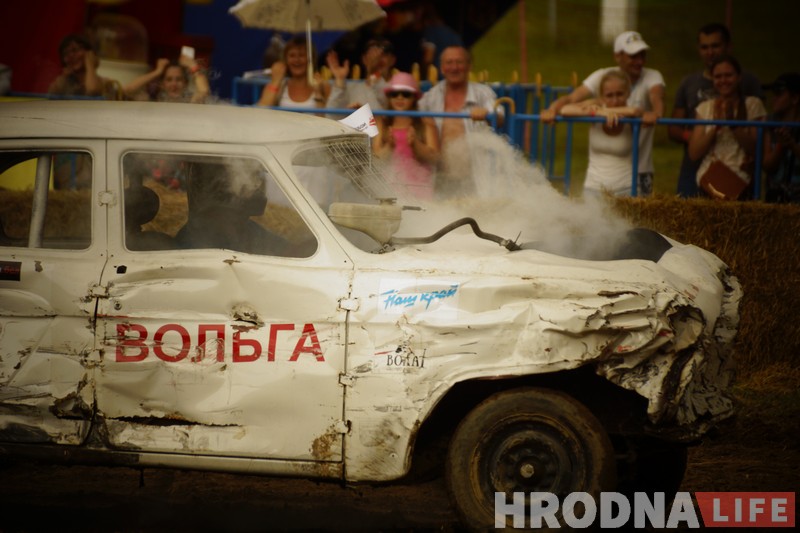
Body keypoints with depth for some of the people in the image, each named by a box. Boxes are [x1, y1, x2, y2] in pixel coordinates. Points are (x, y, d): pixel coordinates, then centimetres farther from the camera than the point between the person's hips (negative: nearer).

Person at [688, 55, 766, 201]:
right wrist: (716, 125, -8)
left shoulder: (752, 105, 6)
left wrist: (732, 121, -12)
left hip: (740, 182, -1)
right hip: (709, 181, 2)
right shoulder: (705, 108, 12)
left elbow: (754, 150, -2)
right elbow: (694, 154, 3)